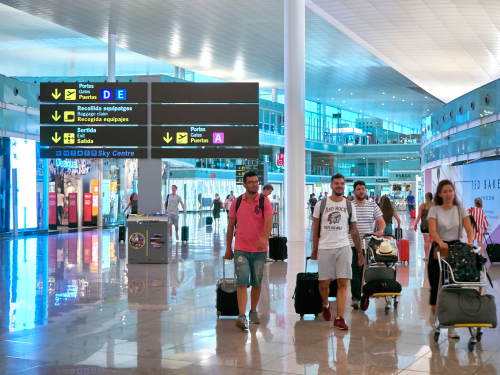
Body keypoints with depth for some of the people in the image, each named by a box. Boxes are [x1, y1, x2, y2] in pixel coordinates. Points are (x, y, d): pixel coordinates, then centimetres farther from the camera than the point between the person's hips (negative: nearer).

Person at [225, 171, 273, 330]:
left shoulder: (264, 202, -2)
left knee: (256, 283, 11)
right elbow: (230, 226, 10)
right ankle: (242, 316, -15)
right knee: (242, 282, -10)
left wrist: (264, 238, -34)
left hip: (259, 250, 0)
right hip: (241, 250, 0)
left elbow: (269, 223, -15)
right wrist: (228, 248, 10)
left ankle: (253, 311, 29)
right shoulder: (237, 202, 3)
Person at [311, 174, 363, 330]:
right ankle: (325, 305, 34)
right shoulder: (321, 205, 3)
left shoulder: (349, 206, 8)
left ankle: (339, 318, -4)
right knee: (324, 283, 2)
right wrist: (314, 250, 5)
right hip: (325, 248, -1)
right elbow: (316, 229, 7)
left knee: (343, 282, -6)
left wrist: (360, 252, 9)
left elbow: (354, 230, 11)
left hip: (343, 248, 1)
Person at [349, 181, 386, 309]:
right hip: (354, 244, -3)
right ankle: (355, 297, -10)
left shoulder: (373, 205, 10)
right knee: (356, 270, -10)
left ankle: (364, 295, 19)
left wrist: (380, 231, -10)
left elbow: (381, 221, 10)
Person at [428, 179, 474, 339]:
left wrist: (470, 240, -29)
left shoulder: (460, 210, 5)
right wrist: (440, 242, -35)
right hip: (439, 249, -1)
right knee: (436, 285, 4)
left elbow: (469, 228, -7)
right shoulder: (434, 210, 0)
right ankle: (433, 314, 32)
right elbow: (432, 229, -16)